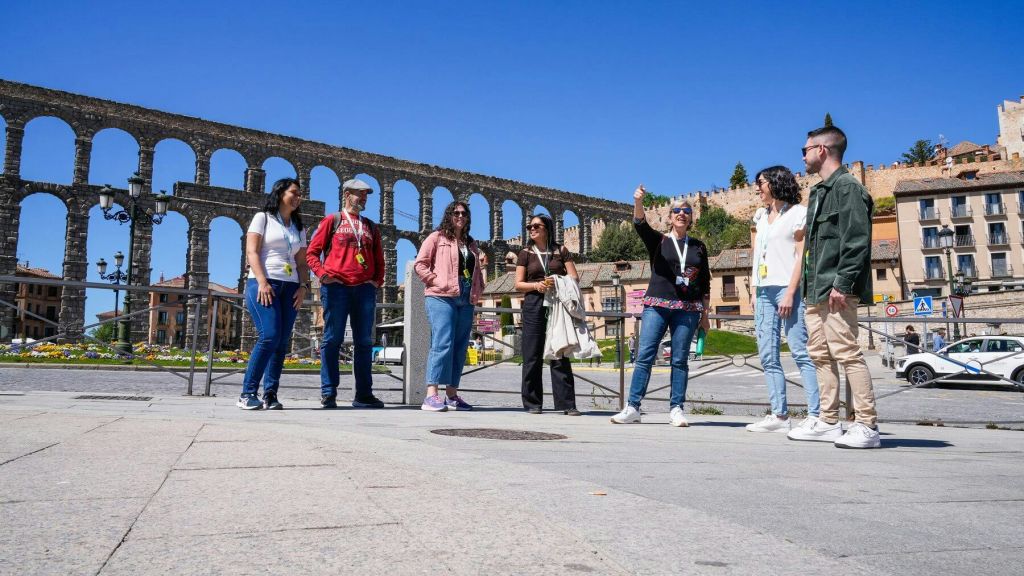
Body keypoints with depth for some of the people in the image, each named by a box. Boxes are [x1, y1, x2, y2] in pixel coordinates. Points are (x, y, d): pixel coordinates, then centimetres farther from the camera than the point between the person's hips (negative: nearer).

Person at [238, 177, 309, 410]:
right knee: (269, 336, -18)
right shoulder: (262, 218, 6)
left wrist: (304, 286, 0)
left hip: (290, 287, 5)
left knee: (282, 341, -2)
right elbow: (252, 252, -4)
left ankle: (270, 395, 1)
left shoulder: (299, 228, 21)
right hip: (263, 284, -5)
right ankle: (247, 393, -11)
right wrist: (262, 282, -16)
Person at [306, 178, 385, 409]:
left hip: (365, 289, 4)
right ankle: (328, 393, 1)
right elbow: (312, 252, 4)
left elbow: (379, 258, 23)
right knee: (332, 339, -3)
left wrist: (378, 280, 8)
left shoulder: (371, 226, 20)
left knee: (364, 341, 4)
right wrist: (322, 273, -10)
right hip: (336, 287, -4)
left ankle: (364, 394, 9)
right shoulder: (332, 221, 9)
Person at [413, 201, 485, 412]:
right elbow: (420, 264, 0)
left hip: (466, 300, 6)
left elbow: (477, 271, 27)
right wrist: (436, 281, -9)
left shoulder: (471, 243, 22)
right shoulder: (437, 237, 6)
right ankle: (431, 395, -18)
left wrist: (478, 290, 12)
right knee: (442, 343, -16)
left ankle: (452, 394, 12)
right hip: (442, 297, -6)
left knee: (460, 347, 6)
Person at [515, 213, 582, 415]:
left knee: (560, 354, -2)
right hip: (534, 305, 0)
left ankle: (566, 403, 0)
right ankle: (533, 403, 6)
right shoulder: (525, 253, 11)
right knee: (532, 355, -1)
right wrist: (536, 285, -14)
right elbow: (519, 284, 6)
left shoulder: (561, 251, 11)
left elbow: (574, 277, 6)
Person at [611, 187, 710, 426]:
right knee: (644, 356, -6)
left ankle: (676, 410, 7)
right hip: (657, 306, -1)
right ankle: (632, 409, -4)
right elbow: (640, 225, -13)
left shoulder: (698, 246, 13)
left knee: (680, 360, 1)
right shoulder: (658, 240, 7)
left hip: (688, 310, 2)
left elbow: (705, 283, 15)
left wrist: (705, 314, 11)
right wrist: (638, 202, -33)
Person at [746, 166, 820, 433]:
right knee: (768, 356, 1)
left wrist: (790, 293, -14)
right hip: (764, 291, 7)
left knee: (800, 351, -11)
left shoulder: (797, 213, 2)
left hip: (786, 289, -7)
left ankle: (815, 415, -11)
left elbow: (802, 256, -6)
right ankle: (780, 415, 3)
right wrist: (754, 290, 12)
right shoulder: (761, 216, 21)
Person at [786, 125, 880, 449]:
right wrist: (809, 287, 17)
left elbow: (857, 241, -15)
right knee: (820, 354, 9)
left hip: (836, 290, -10)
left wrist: (842, 283, -22)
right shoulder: (819, 192, 22)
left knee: (846, 351, -10)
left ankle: (867, 426, -5)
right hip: (816, 290, 10)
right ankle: (829, 423, 15)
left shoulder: (847, 187, -6)